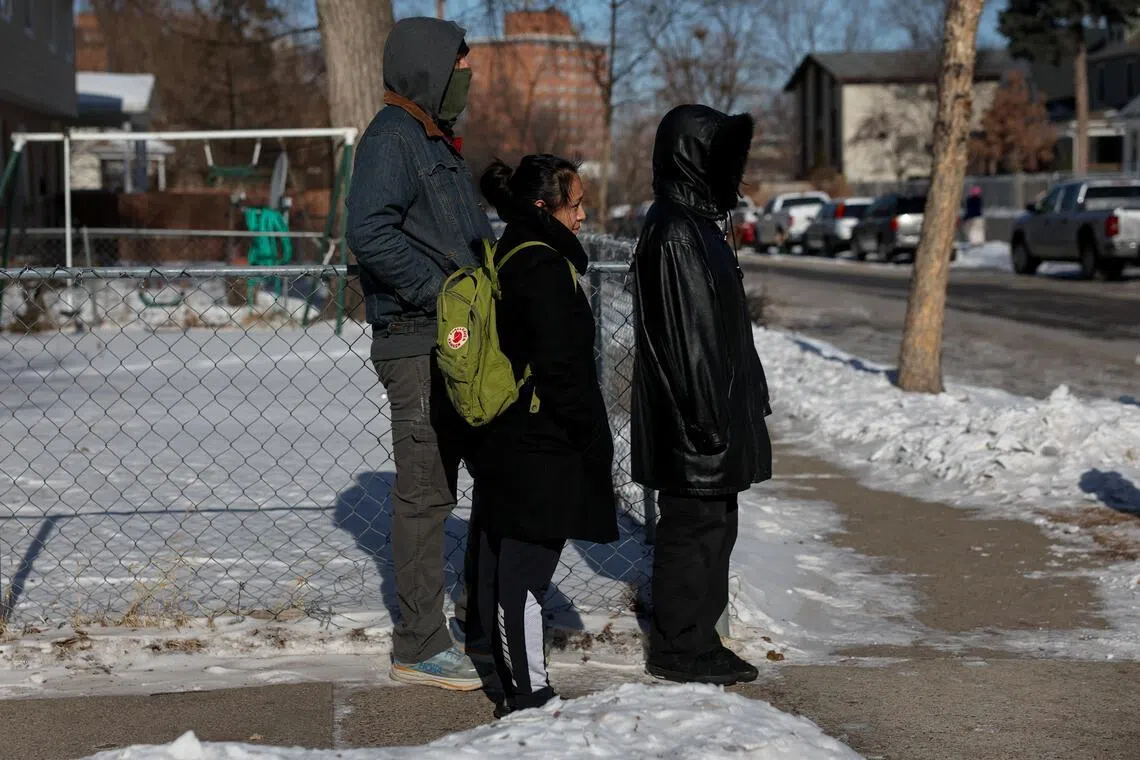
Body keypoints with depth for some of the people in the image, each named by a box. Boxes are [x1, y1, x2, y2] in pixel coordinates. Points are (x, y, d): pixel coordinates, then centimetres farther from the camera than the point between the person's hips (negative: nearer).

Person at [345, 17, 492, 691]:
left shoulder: (438, 140, 20)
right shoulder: (393, 137, -12)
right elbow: (371, 231, -25)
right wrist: (441, 292, -22)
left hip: (462, 343, 10)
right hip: (417, 345, -10)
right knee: (426, 494, -5)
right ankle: (420, 647, 3)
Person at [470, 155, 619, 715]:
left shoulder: (507, 259, 14)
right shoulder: (544, 267, -17)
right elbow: (562, 370, -20)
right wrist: (596, 443, -12)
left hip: (502, 445, 11)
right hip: (539, 452, -11)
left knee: (501, 566, 14)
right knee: (525, 570, -5)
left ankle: (516, 689, 25)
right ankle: (529, 696, 1)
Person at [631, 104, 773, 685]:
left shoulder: (695, 223, 15)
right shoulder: (672, 234, -18)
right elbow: (683, 337, -22)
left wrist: (739, 402, 22)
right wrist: (705, 420, -22)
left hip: (715, 410, 10)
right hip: (695, 418, -10)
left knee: (711, 526, 15)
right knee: (693, 526, -3)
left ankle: (695, 641, 23)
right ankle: (678, 649, 7)